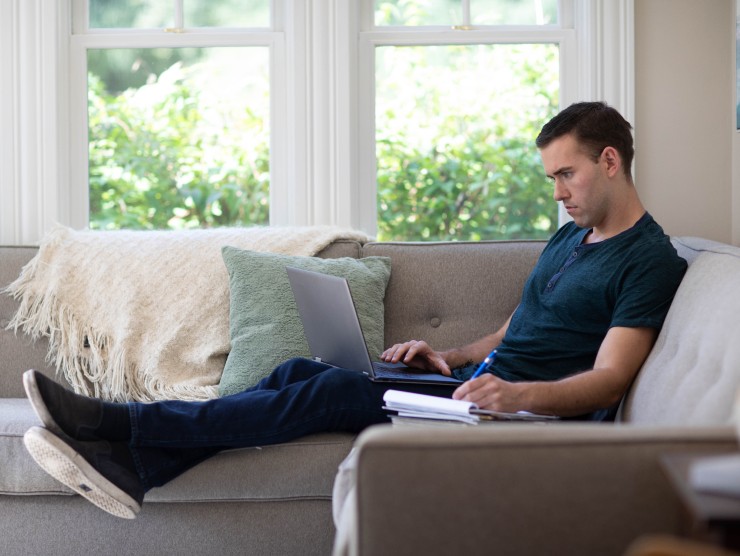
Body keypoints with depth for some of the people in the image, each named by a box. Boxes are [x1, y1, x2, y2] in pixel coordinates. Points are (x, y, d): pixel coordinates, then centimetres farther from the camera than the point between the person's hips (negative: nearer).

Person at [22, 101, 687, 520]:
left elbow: (609, 382, -17)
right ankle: (131, 466, -22)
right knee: (303, 371, -11)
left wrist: (519, 393, -34)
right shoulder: (569, 238, 22)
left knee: (334, 392, -23)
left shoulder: (650, 260, -7)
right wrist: (452, 357, 9)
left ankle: (125, 427, -25)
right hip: (475, 381, 9)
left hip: (524, 411, -9)